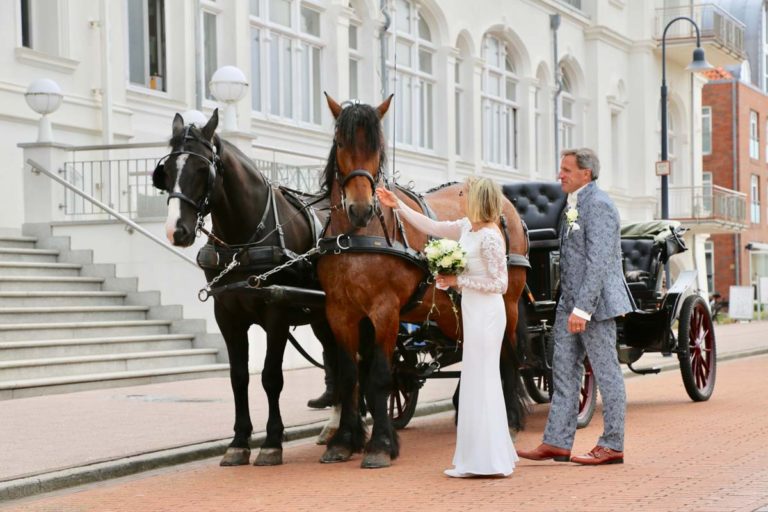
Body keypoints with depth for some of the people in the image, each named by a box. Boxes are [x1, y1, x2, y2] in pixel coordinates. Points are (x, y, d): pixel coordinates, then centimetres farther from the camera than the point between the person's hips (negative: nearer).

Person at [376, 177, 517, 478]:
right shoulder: (467, 228, 10)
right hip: (474, 314, 9)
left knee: (480, 382, -5)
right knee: (481, 383, 13)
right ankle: (493, 456, 21)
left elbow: (499, 284, -17)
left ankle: (486, 461, 0)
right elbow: (431, 227, 22)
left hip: (485, 314, -9)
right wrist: (398, 205, 24)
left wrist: (459, 280, -14)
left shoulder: (489, 237, -16)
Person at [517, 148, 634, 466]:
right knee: (564, 370, 9)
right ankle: (557, 443, 14)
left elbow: (598, 261, -22)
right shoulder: (575, 204, 14)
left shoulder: (598, 204, -15)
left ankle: (612, 446, 7)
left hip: (594, 301, -10)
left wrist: (582, 308, -25)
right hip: (571, 302, 10)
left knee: (606, 371, -1)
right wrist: (572, 305, 18)